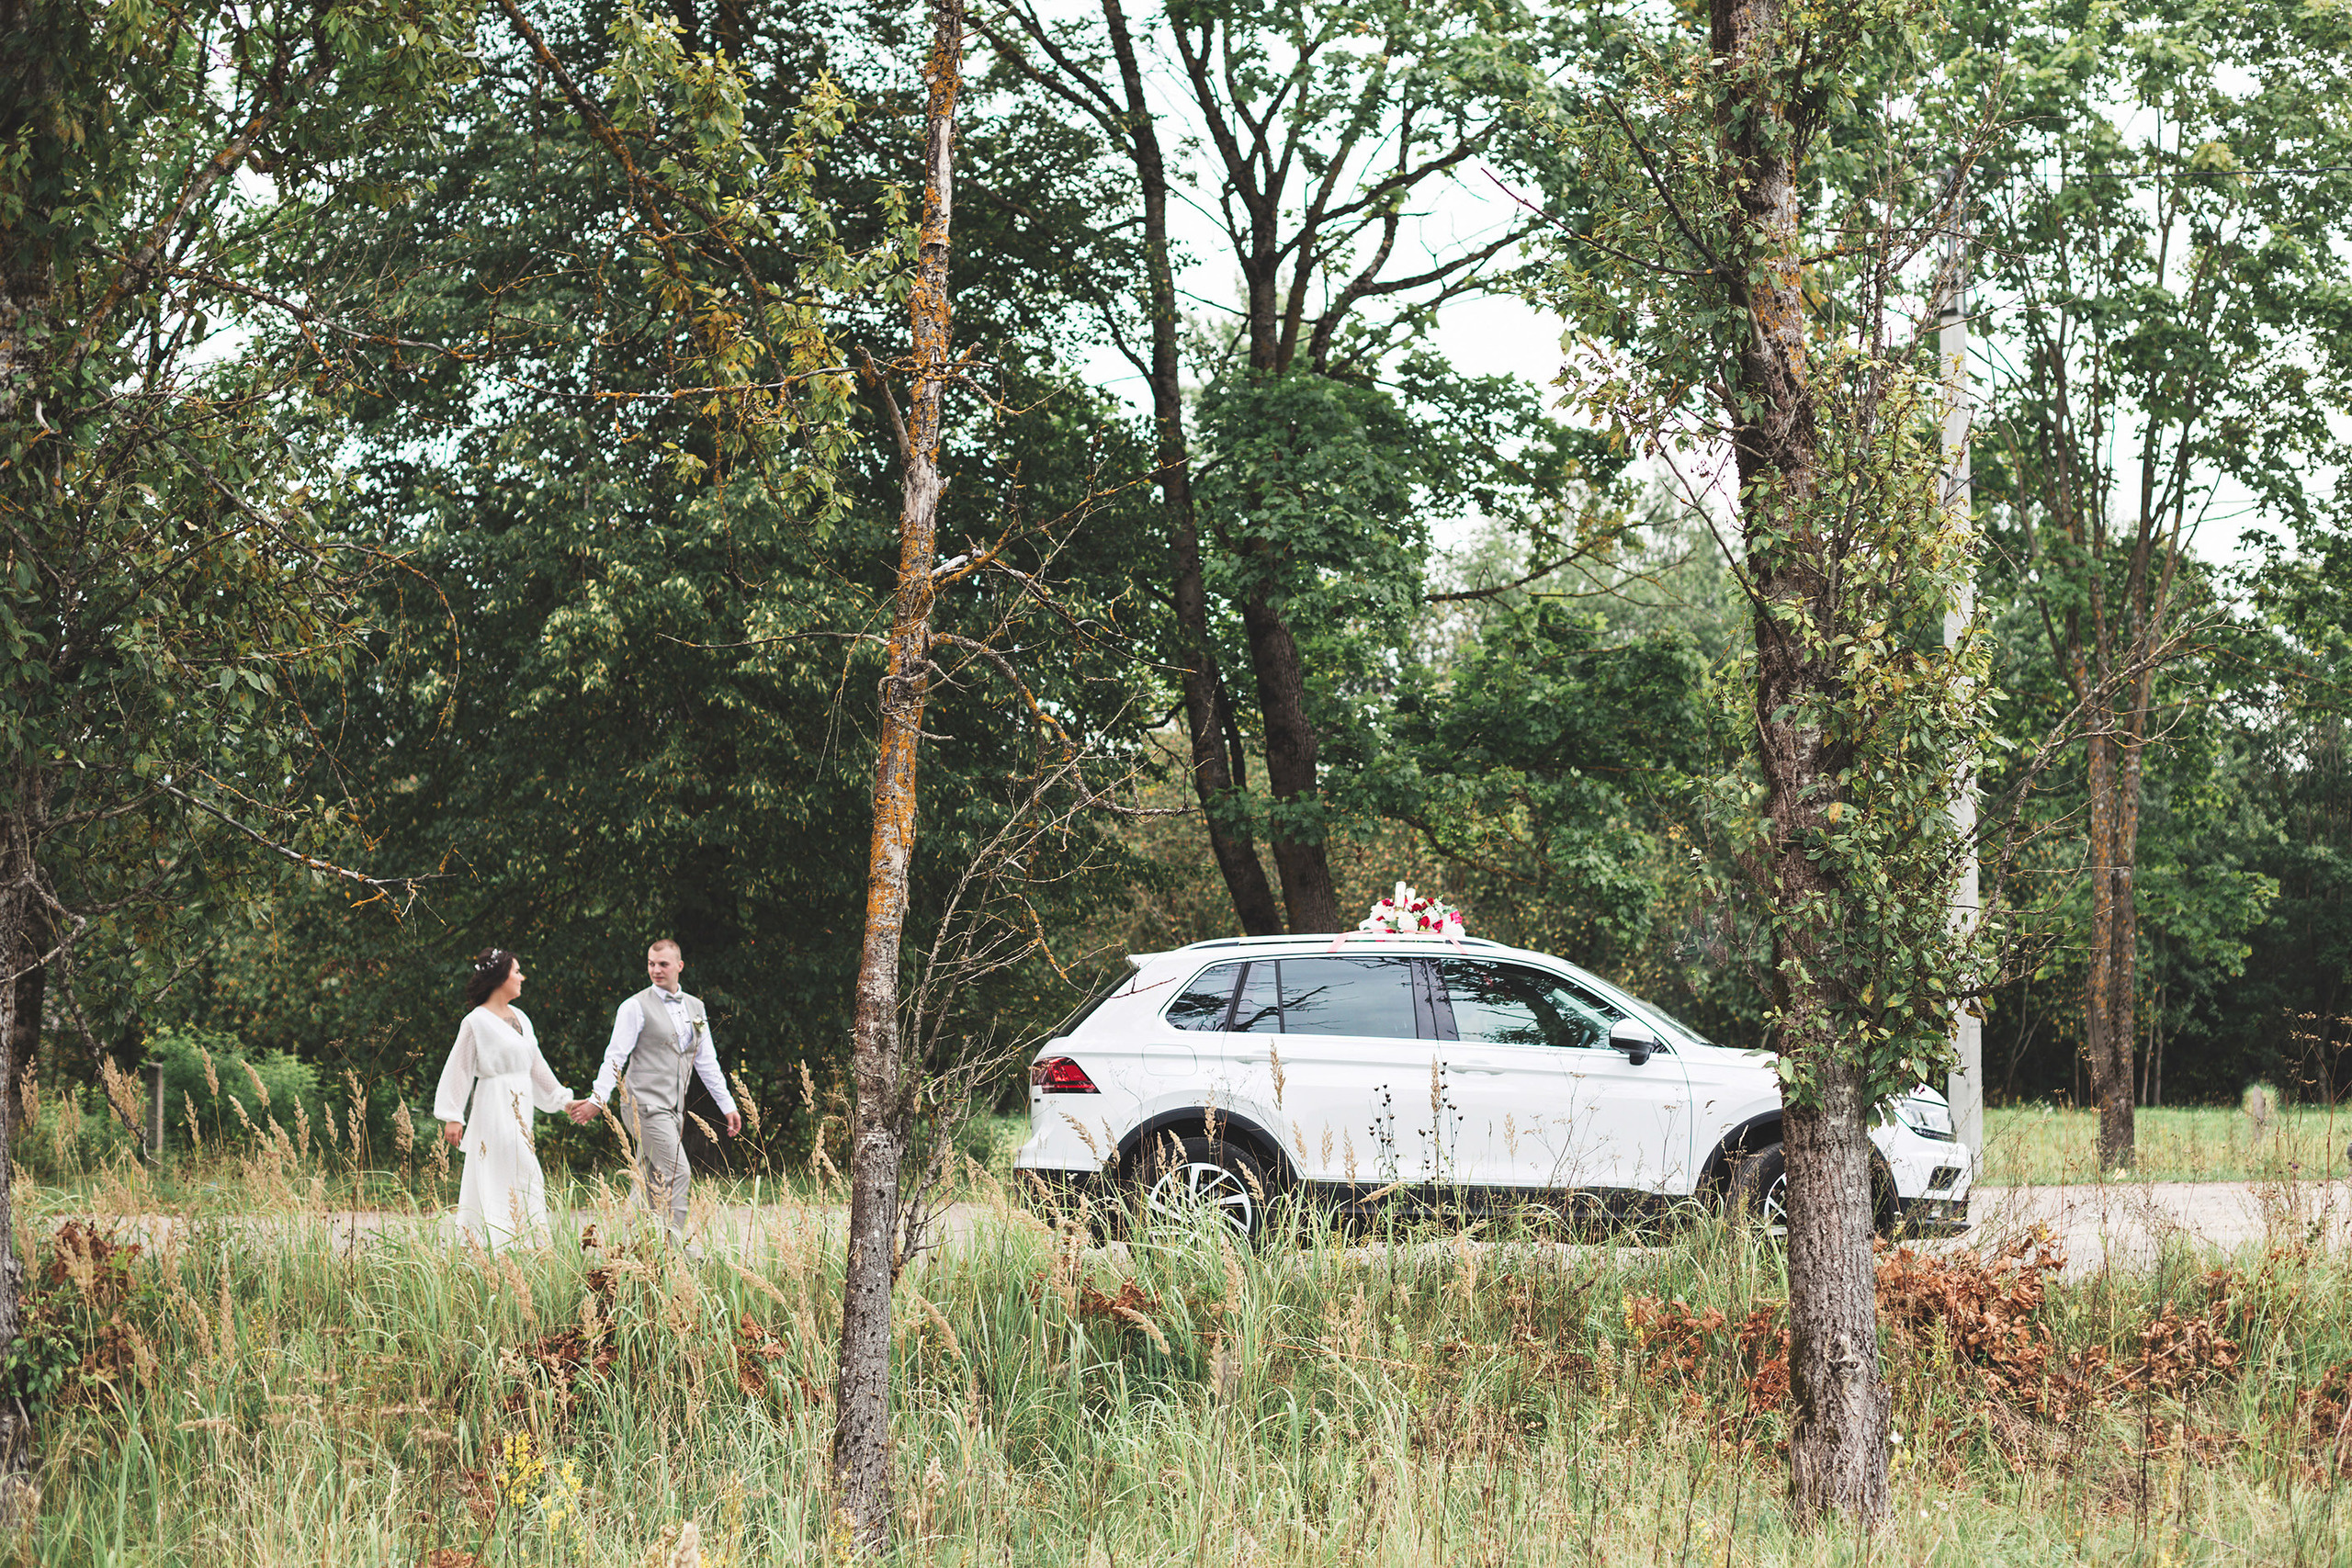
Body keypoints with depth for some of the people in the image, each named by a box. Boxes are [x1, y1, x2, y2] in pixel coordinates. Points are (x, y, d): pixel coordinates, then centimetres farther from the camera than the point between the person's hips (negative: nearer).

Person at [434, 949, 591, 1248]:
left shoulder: (520, 1018, 14)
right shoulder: (477, 1021, -8)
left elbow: (535, 1065, 21)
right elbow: (460, 1068, -7)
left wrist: (563, 1100, 20)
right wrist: (452, 1116, -11)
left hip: (520, 1108, 7)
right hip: (494, 1108, -7)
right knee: (523, 1177, -11)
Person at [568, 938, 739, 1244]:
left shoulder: (695, 1008, 15)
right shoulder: (636, 1007, -4)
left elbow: (707, 1063, 20)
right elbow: (615, 1056, -9)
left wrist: (728, 1105, 17)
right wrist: (597, 1099, -19)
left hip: (673, 1109, 6)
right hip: (646, 1105, -6)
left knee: (652, 1184, 7)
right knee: (676, 1173, -16)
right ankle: (673, 1247, -15)